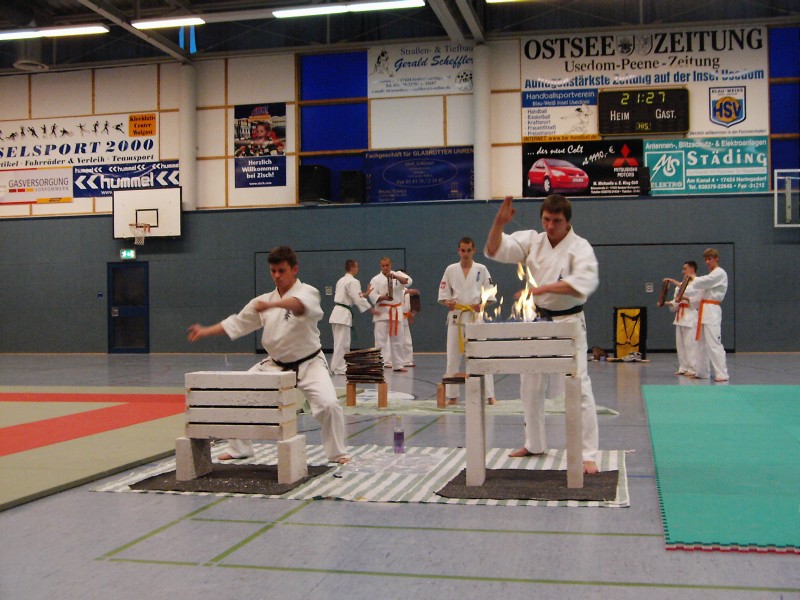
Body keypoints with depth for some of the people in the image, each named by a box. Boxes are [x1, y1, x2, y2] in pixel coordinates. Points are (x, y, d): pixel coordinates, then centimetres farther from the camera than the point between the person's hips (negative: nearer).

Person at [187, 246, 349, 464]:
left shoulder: (307, 292, -16)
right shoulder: (264, 300, 2)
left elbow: (299, 304, -42)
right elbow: (238, 322, 9)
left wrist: (272, 305, -60)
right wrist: (205, 331, -1)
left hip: (308, 363, -5)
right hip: (275, 364, 5)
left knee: (328, 404, -24)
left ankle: (338, 453, 0)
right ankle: (239, 449, 22)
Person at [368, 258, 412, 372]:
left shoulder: (398, 274, 6)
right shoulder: (376, 279, 2)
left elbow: (407, 281, -13)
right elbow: (372, 296, -7)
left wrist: (396, 277, -29)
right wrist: (383, 297, -26)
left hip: (397, 312, 3)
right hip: (382, 312, -2)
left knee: (398, 340, 10)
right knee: (381, 340, -6)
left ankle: (398, 365, 20)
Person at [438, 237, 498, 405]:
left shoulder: (481, 269, 3)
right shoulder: (451, 270, 5)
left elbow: (490, 294, 3)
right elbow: (443, 295, 6)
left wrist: (482, 305, -16)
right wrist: (448, 303, -15)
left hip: (475, 316, -1)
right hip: (456, 317, 1)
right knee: (453, 357, 4)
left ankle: (489, 395, -2)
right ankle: (452, 395, 12)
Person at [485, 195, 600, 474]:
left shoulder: (580, 247, -13)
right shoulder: (532, 241, 1)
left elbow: (585, 282, -30)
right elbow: (496, 249, -5)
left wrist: (543, 288, -37)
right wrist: (499, 223, -23)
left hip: (568, 324, -5)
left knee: (579, 388, -11)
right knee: (530, 387, 16)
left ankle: (588, 455, -4)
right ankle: (534, 444, 34)